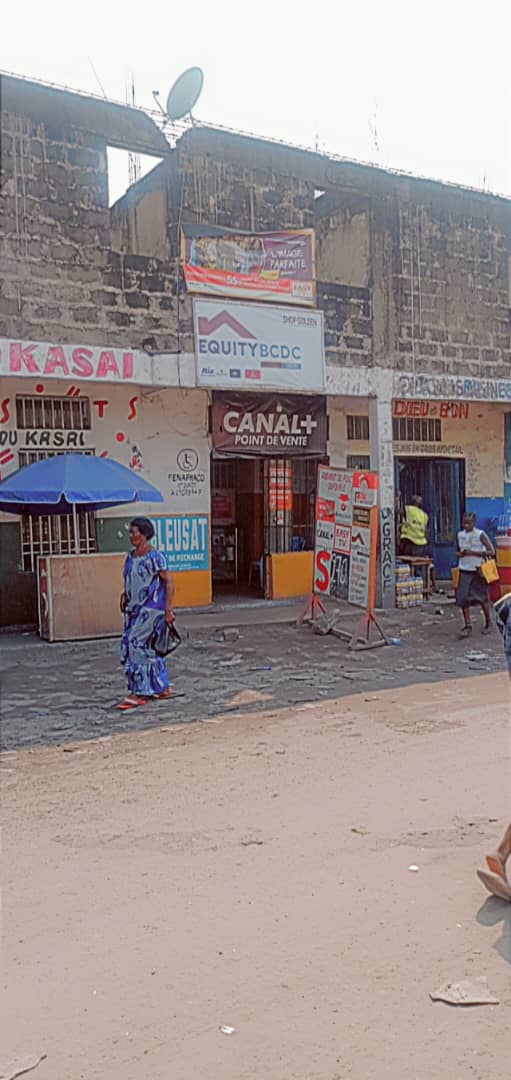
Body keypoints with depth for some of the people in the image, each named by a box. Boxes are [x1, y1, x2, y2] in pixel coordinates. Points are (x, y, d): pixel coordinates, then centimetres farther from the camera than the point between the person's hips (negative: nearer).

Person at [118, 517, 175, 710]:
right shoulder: (131, 555, 10)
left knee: (137, 645, -9)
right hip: (135, 608, 8)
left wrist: (168, 609, -18)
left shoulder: (154, 557, -14)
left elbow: (169, 581, -14)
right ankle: (163, 688, 22)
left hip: (150, 609, -8)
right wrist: (125, 594, 8)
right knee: (148, 648, 11)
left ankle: (139, 693, -2)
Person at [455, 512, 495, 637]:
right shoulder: (460, 535, 6)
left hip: (478, 570, -3)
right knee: (463, 598, -7)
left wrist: (473, 553, -19)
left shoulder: (480, 535, -7)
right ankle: (467, 626, -1)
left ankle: (488, 622, 27)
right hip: (464, 570, 4)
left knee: (483, 597, 7)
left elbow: (491, 552, -13)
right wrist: (460, 554, -2)